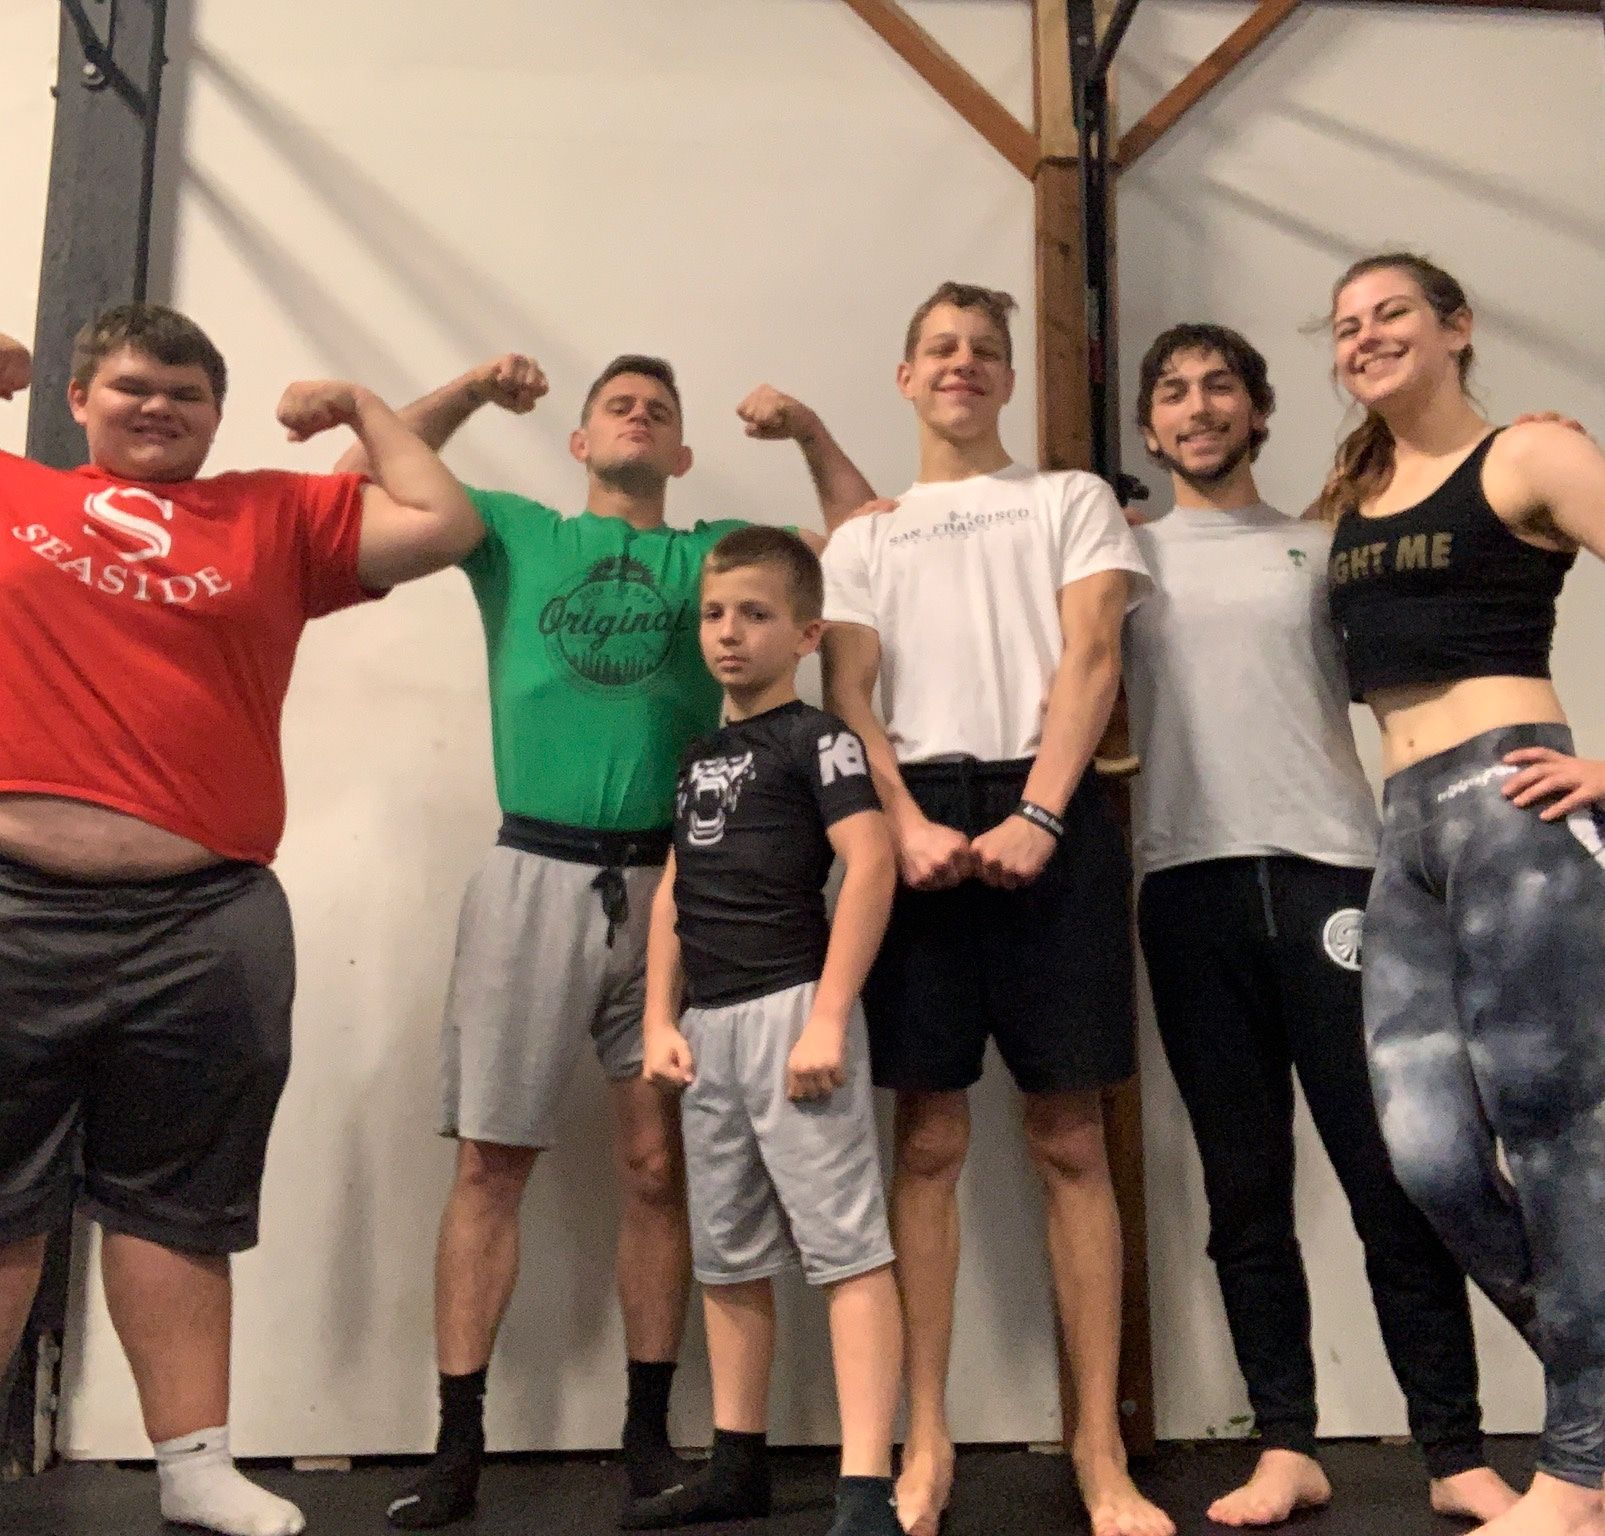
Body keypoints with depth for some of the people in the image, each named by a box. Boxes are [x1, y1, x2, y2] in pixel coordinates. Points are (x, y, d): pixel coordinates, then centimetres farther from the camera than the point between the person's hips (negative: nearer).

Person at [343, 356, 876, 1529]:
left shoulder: (716, 553, 15)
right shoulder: (515, 534, 14)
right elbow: (372, 479, 12)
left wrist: (807, 431, 3)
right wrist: (472, 390, 3)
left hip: (664, 881, 1)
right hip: (534, 872, 0)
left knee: (658, 1164, 3)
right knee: (491, 1161, -1)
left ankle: (649, 1432, 15)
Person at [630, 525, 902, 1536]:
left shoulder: (816, 737, -4)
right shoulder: (699, 757, 18)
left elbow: (871, 867, -15)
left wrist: (828, 1016, -21)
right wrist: (660, 1021, 10)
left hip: (790, 1008, -8)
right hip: (709, 1023, 8)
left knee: (845, 1243, -8)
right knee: (728, 1255, 14)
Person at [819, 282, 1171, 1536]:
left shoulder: (1072, 501, 15)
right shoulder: (866, 539, 20)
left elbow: (1090, 659, 1)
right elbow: (850, 695, 7)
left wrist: (1039, 816, -13)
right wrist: (907, 825, -11)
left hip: (1050, 812, -1)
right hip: (920, 820, 2)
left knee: (1070, 1138, 0)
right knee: (930, 1140, 2)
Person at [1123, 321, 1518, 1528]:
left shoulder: (1325, 550, 16)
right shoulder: (1124, 556, 15)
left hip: (1328, 871, 0)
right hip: (1190, 885, 1)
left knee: (1391, 1173, -1)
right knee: (1245, 1187, 5)